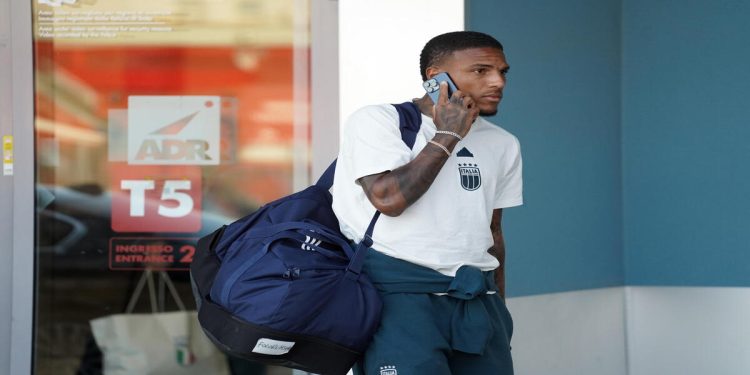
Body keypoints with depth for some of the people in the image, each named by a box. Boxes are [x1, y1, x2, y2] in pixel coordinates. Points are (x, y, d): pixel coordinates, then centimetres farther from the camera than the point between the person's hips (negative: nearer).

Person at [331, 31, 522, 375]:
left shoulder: (502, 145, 16)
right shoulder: (377, 121, -2)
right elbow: (389, 199, -17)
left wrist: (498, 312, 24)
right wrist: (447, 137, -8)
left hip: (477, 300, 6)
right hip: (398, 293, -6)